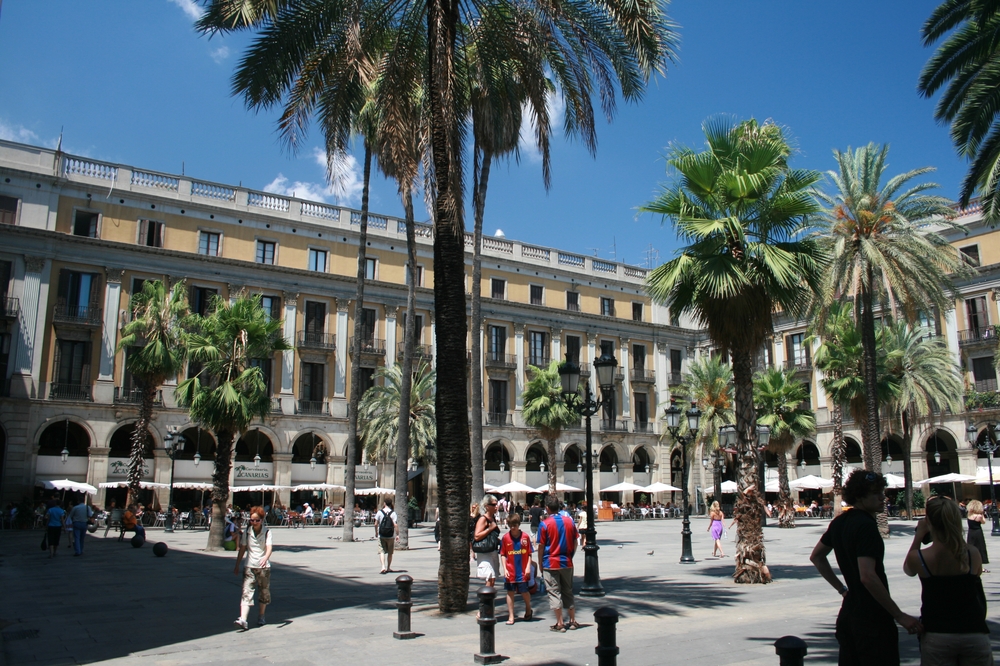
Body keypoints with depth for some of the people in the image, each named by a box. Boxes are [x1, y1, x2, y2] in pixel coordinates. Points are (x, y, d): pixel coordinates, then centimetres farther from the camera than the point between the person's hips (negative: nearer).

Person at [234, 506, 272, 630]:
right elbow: (242, 548, 10)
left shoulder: (267, 532, -6)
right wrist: (237, 565, 14)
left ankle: (261, 617, 29)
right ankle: (243, 620, -19)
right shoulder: (247, 531, 2)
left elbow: (269, 547, -19)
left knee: (264, 593, 10)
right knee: (246, 593, -10)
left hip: (264, 566, -1)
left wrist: (266, 558, -39)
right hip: (249, 566, 1)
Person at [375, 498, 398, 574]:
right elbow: (395, 525, -13)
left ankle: (383, 567, -19)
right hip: (390, 536, 0)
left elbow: (376, 524, -1)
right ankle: (388, 568, 24)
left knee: (381, 551, 0)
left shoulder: (380, 512, -4)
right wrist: (397, 534, -7)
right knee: (390, 552, 15)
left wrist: (376, 532, 14)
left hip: (381, 535, 0)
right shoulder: (393, 513, -7)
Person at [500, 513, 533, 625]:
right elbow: (503, 555, 2)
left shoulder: (525, 537, -4)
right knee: (510, 593, 6)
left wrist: (528, 567, -6)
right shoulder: (505, 537, -2)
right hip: (510, 571, 1)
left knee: (524, 592, 8)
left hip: (523, 571, -1)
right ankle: (511, 616, 15)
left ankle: (528, 609, 35)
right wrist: (505, 569, -5)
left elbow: (529, 554, 2)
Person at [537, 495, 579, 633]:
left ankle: (560, 624, 4)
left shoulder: (544, 524, -11)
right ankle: (573, 621, 20)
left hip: (551, 564, -4)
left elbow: (541, 546, -9)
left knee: (554, 593, 3)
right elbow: (575, 543, 7)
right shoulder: (569, 520, 1)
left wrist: (540, 564, 2)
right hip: (567, 563, 4)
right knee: (568, 592, 16)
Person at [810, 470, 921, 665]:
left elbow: (816, 556, 20)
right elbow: (868, 576, -26)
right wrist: (899, 615, -20)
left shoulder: (839, 523, 9)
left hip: (847, 614, 9)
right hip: (873, 619, -9)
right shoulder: (866, 526, -18)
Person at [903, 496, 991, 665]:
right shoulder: (972, 553, -7)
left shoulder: (918, 557, -13)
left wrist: (918, 536, 11)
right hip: (975, 634, 2)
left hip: (937, 637, -2)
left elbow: (908, 570, 13)